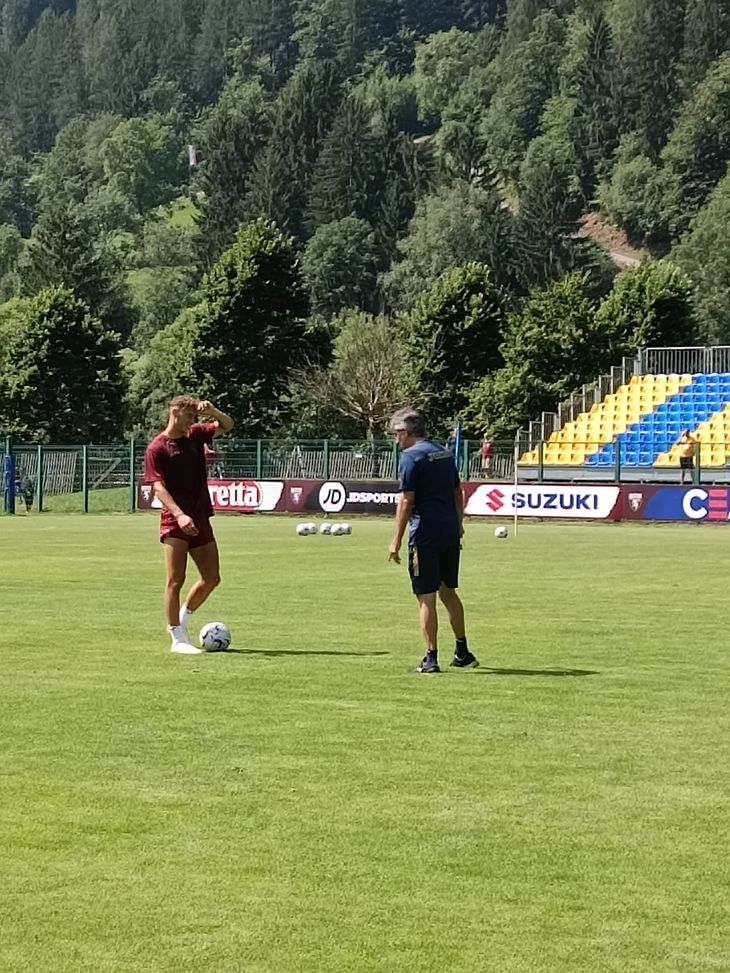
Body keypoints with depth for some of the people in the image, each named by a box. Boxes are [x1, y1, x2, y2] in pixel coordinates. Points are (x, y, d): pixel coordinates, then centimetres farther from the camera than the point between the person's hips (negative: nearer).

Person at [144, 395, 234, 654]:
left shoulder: (195, 435, 11)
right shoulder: (157, 448, -7)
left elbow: (227, 425, 18)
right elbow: (158, 487, -15)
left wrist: (212, 411, -4)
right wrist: (179, 515, -28)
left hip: (200, 518, 7)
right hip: (174, 521, -7)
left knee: (211, 579, 10)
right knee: (176, 580, -8)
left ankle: (182, 619, 29)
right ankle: (177, 638, -3)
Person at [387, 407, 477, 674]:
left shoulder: (411, 456, -9)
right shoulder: (444, 452, 14)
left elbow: (406, 501, -14)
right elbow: (458, 492, 19)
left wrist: (396, 541, -11)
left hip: (425, 534, -8)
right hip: (450, 531, 8)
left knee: (426, 597, -2)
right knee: (448, 591, 18)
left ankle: (431, 658, -2)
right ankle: (463, 652, 24)